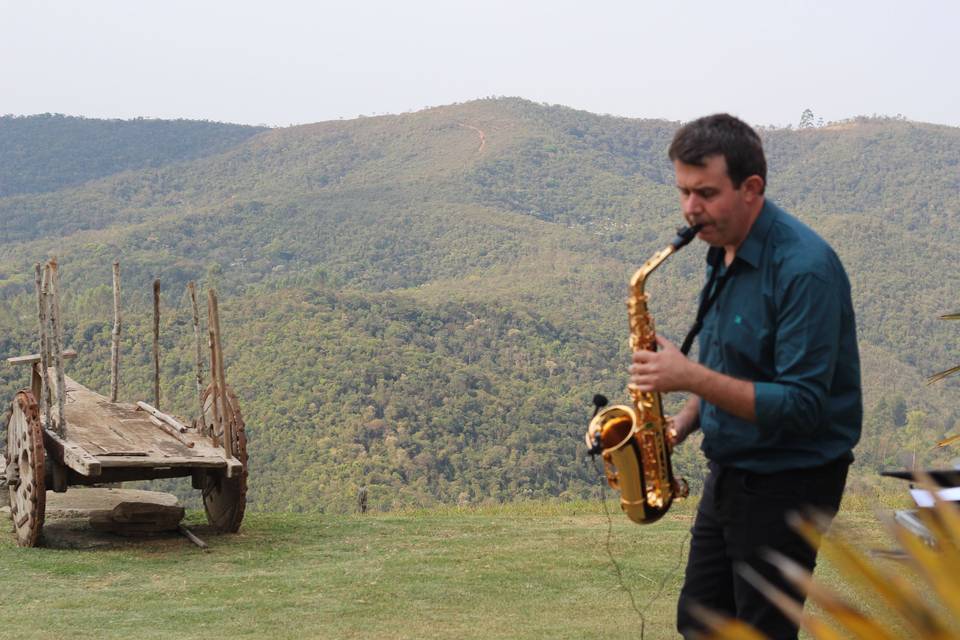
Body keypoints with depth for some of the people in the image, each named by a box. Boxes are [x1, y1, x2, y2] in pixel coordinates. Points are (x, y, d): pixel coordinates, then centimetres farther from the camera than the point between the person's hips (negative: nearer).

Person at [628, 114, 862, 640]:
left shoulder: (805, 268, -23)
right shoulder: (723, 252, 6)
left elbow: (801, 406, -26)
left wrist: (691, 377, -29)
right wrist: (684, 421, 0)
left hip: (788, 482, -9)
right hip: (730, 471, 9)